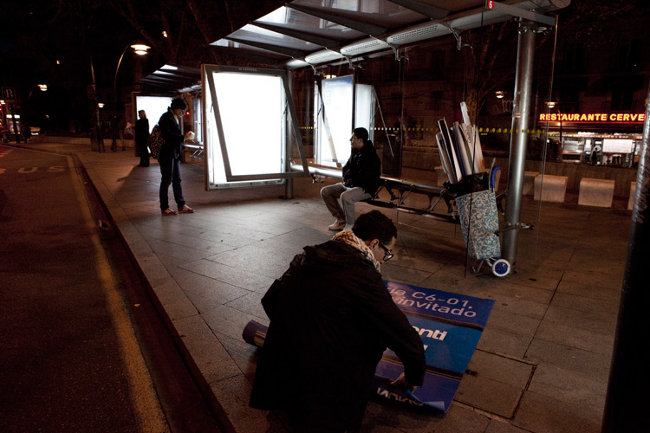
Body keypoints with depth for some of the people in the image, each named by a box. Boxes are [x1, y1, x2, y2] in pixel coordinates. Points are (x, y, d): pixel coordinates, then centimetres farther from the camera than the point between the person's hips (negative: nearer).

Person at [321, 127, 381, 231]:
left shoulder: (370, 156, -18)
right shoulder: (355, 152, 10)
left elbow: (362, 177, -22)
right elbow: (346, 168, 22)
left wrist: (350, 180, -7)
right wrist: (346, 177, 0)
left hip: (366, 188, -9)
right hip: (350, 184, 9)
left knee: (345, 196, -38)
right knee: (325, 191, 1)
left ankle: (350, 225, -18)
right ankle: (341, 219, 5)